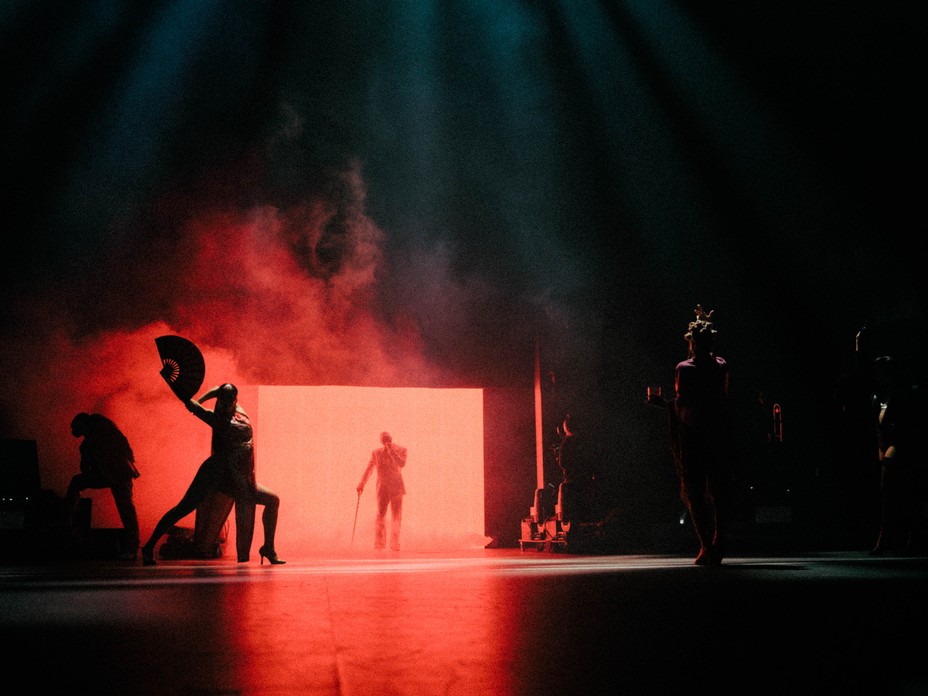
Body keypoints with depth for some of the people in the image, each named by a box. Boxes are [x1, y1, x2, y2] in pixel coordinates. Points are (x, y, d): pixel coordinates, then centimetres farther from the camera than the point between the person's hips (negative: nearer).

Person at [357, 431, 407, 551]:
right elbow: (368, 469, 6)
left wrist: (391, 451, -19)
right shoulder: (376, 453, 6)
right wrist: (362, 483, -5)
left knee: (396, 516, 1)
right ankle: (379, 543, -7)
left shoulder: (401, 450, 2)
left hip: (397, 488, 0)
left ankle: (395, 544, 9)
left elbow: (402, 464, -16)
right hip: (383, 488, 0)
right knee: (380, 515, -11)